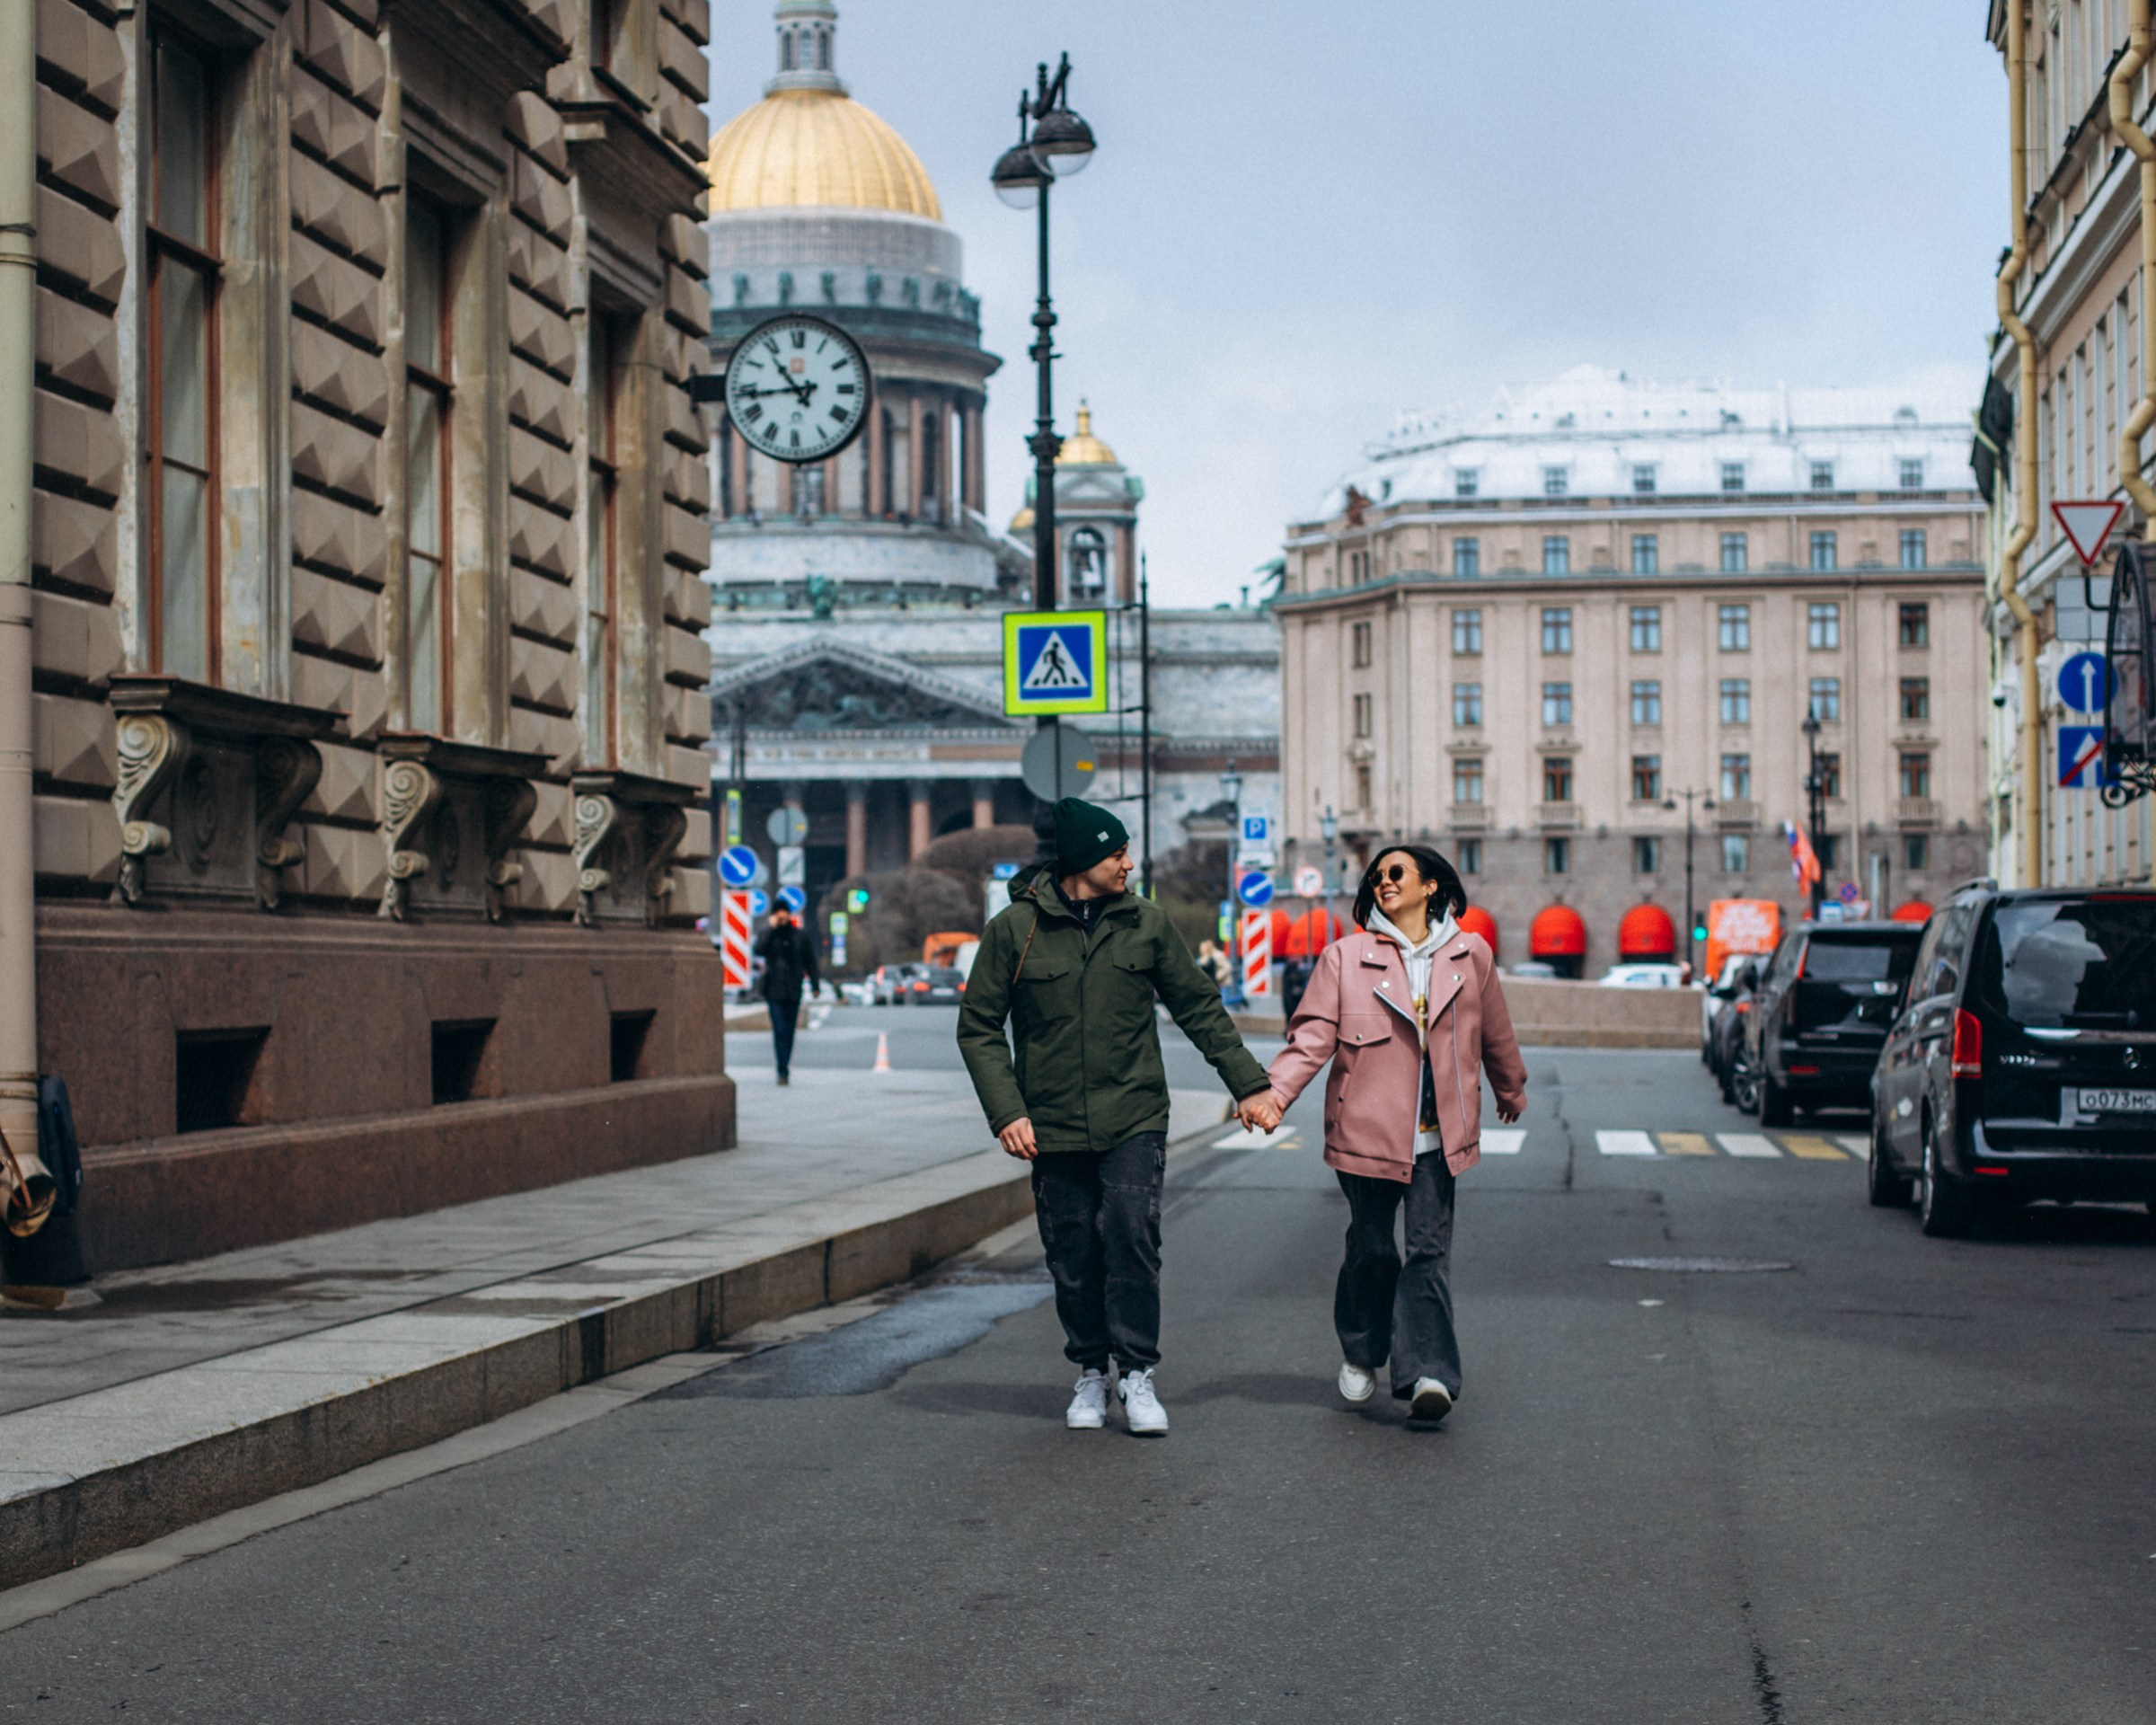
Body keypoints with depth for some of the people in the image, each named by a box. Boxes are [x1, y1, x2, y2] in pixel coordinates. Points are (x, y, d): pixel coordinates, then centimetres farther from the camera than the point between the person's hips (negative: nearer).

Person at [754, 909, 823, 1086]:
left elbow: (810, 961, 11)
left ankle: (783, 1070, 15)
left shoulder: (800, 935, 7)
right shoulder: (769, 934, 4)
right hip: (774, 990, -2)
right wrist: (772, 928, -15)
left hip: (793, 991, 2)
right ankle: (783, 1071, -14)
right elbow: (759, 950, -15)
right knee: (780, 1031, -11)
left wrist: (815, 984, 5)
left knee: (789, 1031, 6)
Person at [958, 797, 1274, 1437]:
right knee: (1074, 1258, 4)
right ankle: (1090, 1372, 21)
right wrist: (1006, 1112, -8)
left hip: (1134, 1121, 0)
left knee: (1132, 1238, -13)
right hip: (1053, 1127, 0)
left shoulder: (1146, 923, 4)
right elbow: (979, 1027, 2)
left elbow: (1200, 1009, 12)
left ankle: (1137, 1373, -4)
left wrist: (1247, 1084, 9)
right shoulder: (1015, 929, -2)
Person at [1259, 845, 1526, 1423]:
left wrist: (1512, 1091, 34)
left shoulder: (1471, 956, 6)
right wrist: (1275, 1090, -21)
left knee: (1429, 1249, -7)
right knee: (1372, 1249, 9)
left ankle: (1426, 1373, -12)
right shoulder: (1345, 957, 0)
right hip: (1369, 1130, -1)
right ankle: (1360, 1355, 30)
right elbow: (1314, 1034, -6)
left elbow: (1495, 1035, 20)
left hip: (1438, 1137, 1)